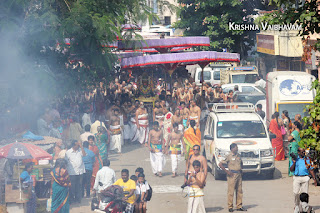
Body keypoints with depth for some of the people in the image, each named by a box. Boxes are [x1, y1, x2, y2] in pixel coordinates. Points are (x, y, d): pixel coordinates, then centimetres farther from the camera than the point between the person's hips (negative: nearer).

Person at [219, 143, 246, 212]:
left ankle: (239, 206, 13)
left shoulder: (238, 156, 12)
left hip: (239, 175, 6)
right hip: (232, 175, -6)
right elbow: (220, 164, -9)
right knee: (231, 191, -4)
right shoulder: (229, 156, -7)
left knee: (239, 191, 7)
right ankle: (230, 207, 1)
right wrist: (226, 171, -13)